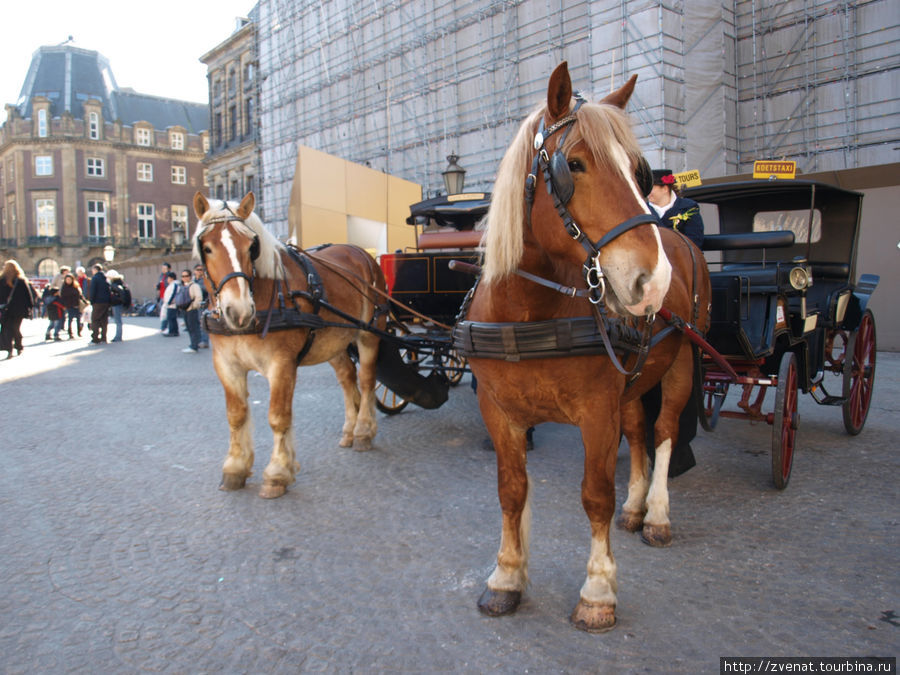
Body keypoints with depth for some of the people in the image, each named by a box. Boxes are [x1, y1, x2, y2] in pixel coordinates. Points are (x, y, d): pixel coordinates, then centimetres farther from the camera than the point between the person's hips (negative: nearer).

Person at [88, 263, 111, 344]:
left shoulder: (95, 278, -6)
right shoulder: (106, 278, 12)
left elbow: (92, 291, -11)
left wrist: (91, 301, -5)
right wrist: (108, 300, 14)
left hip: (98, 302, -6)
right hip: (106, 302, 6)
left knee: (95, 321, 1)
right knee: (104, 321, 9)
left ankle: (95, 339, -4)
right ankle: (103, 339, 9)